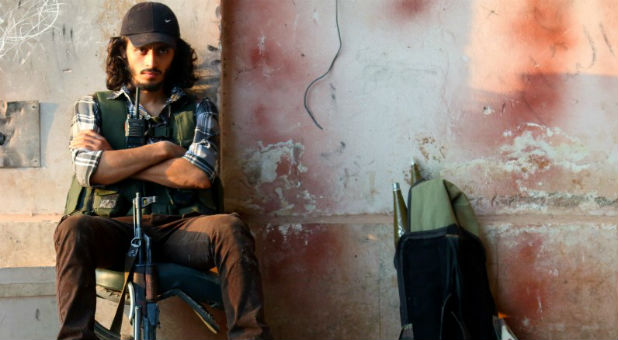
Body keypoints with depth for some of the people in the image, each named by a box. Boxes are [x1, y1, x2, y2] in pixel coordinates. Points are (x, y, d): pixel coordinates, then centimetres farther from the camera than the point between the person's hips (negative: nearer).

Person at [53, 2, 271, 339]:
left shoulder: (198, 110, 14)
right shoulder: (92, 107, 15)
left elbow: (198, 173, -6)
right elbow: (89, 170, -5)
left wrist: (114, 158, -3)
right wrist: (163, 149, -3)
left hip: (178, 229, 1)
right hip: (115, 228, 0)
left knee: (230, 229, -31)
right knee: (74, 229, -34)